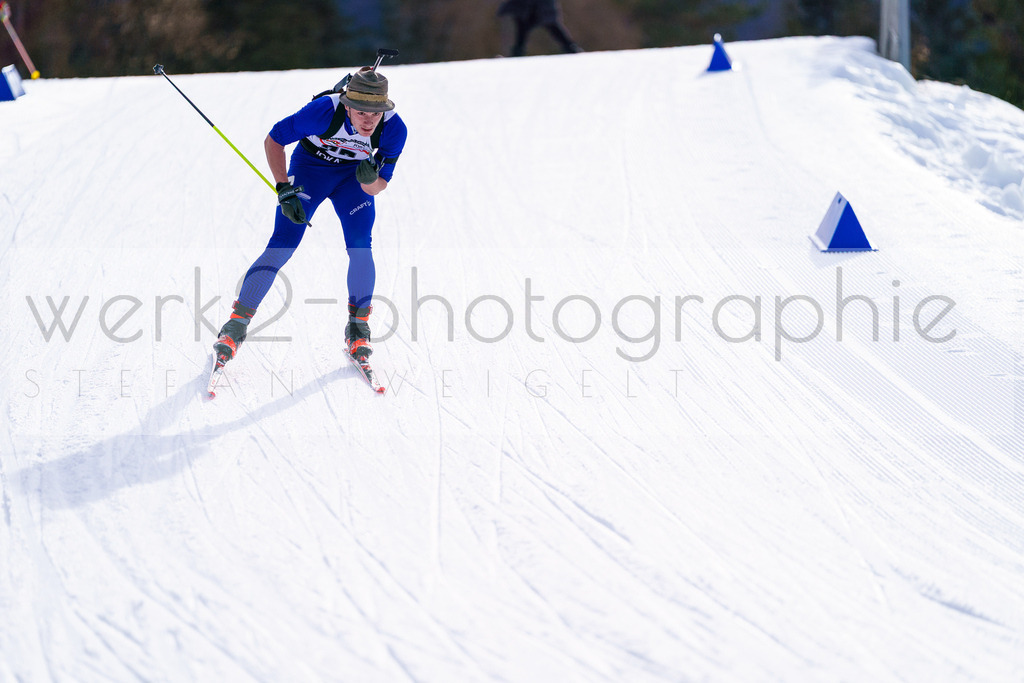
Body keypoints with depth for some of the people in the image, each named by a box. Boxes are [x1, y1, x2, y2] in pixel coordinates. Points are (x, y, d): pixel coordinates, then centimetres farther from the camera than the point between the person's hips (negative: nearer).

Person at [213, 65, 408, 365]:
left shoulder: (394, 129, -28)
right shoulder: (325, 110, -35)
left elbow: (377, 188, -17)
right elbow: (273, 140, -21)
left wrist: (371, 180, -41)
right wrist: (284, 190, -26)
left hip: (354, 174, 2)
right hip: (310, 166, -2)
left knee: (360, 247, -17)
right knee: (282, 246, -13)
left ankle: (358, 327, 2)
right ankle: (236, 324, -7)